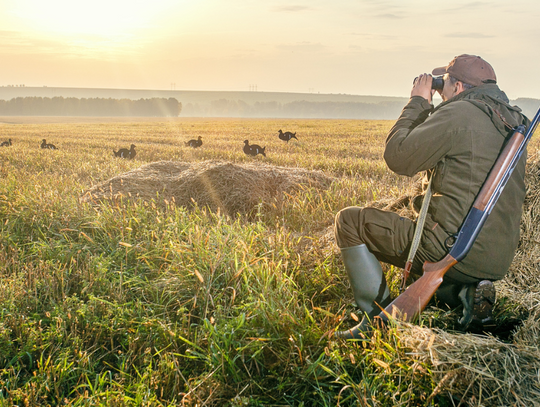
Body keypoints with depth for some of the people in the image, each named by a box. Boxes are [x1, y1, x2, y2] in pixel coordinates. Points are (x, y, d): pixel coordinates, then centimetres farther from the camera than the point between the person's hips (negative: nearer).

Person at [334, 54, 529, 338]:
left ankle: (379, 319, 1)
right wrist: (427, 108, 22)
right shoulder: (512, 122, 14)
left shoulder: (459, 113, -12)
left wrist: (418, 102, 2)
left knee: (349, 221, 3)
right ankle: (466, 291, 9)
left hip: (453, 251, -9)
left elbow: (398, 158, -10)